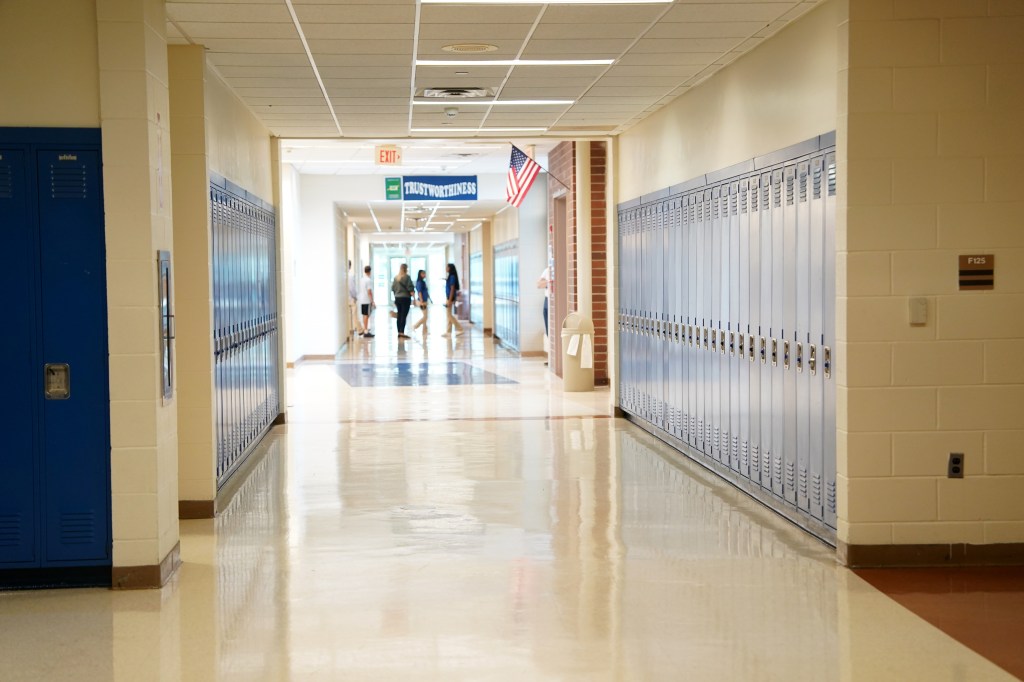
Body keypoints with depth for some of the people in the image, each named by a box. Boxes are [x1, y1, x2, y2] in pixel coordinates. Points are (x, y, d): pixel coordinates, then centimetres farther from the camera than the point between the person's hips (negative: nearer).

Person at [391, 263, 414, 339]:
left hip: (397, 298, 6)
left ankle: (399, 332, 11)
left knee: (399, 316, 10)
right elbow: (410, 288, -12)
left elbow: (393, 289, 12)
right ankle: (402, 333, -10)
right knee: (404, 316, -6)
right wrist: (413, 298, -8)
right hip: (405, 298, -6)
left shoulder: (396, 278, 7)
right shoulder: (407, 277, -10)